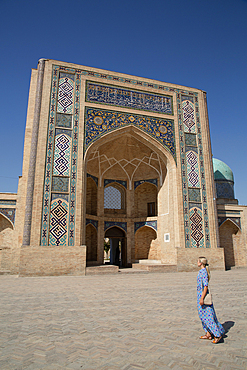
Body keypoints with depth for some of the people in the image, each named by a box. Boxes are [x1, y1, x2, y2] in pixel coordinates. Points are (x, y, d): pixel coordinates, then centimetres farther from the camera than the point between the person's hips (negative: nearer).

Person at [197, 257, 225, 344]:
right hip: (200, 294, 10)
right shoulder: (202, 271, 10)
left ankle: (218, 334, 5)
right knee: (204, 315, 14)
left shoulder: (204, 271, -19)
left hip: (203, 294, -10)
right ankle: (208, 334, 21)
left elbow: (206, 286, -23)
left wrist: (202, 298, -23)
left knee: (208, 316, -3)